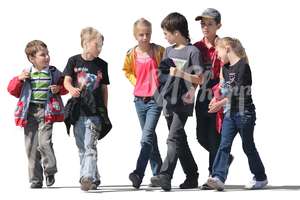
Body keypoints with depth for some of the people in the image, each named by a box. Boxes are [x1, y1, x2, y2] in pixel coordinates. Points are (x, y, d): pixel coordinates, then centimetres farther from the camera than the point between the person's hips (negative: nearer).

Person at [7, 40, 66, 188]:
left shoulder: (54, 73, 4)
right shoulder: (26, 74, 5)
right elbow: (13, 90, 7)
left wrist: (59, 89, -6)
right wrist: (19, 79, -9)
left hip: (46, 111, -2)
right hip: (30, 112, 2)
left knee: (44, 142, -17)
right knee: (31, 145, 3)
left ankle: (50, 171, 6)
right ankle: (35, 179, 11)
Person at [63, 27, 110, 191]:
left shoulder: (101, 65, 6)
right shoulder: (74, 61, 3)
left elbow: (104, 89, 10)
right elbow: (66, 81, -4)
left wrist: (105, 110, 8)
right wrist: (72, 89, -26)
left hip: (94, 111, -2)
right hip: (77, 110, 2)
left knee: (90, 145, -14)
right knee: (82, 147, 9)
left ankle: (88, 178, -22)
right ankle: (94, 178, 20)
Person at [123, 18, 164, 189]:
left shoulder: (159, 51, -7)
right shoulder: (132, 54, 1)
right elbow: (127, 70, 20)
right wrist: (137, 83, 7)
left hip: (155, 99, -5)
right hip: (140, 99, 5)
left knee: (147, 137, -16)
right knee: (150, 137, 13)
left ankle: (139, 173, -24)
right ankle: (158, 173, 22)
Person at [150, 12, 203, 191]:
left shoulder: (192, 52, -7)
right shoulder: (169, 51, 14)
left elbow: (199, 79, -10)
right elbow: (163, 72, 23)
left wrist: (180, 73, -19)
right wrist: (163, 71, 2)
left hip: (184, 102, -7)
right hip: (169, 101, 7)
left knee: (174, 138, -17)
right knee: (180, 141, 11)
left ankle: (165, 176, -27)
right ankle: (192, 176, 20)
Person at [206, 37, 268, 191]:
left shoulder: (243, 66, -13)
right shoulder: (225, 68, 13)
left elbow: (239, 91, -19)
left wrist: (221, 103, -23)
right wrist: (216, 99, -1)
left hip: (244, 113, -7)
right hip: (229, 113, 7)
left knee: (248, 146, 3)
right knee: (224, 145, -5)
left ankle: (260, 178, 19)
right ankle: (218, 177, -14)